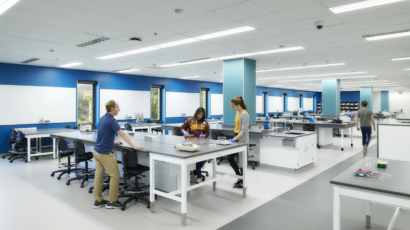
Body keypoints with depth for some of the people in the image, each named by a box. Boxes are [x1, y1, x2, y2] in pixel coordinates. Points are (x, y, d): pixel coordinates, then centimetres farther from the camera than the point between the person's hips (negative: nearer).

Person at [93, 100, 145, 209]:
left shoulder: (102, 118, 10)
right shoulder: (111, 120, -17)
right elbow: (123, 134, -25)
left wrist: (113, 143, 22)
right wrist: (134, 146, -25)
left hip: (97, 151, 9)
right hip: (105, 153, -9)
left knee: (98, 176, 12)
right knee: (115, 176, 1)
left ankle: (98, 201, 20)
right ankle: (112, 202, 6)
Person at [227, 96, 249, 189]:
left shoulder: (244, 114, -18)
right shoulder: (238, 112, 9)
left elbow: (244, 131, -22)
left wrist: (234, 139, -27)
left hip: (242, 140, -9)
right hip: (236, 138, 9)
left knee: (242, 160, 2)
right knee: (230, 158, 11)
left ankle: (242, 182, 16)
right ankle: (240, 177, 24)